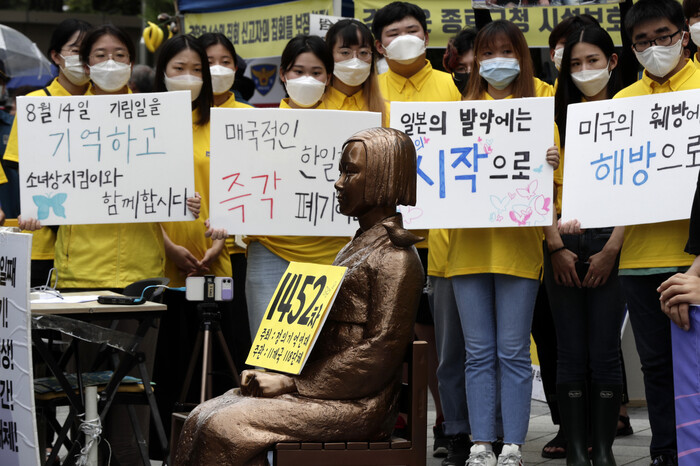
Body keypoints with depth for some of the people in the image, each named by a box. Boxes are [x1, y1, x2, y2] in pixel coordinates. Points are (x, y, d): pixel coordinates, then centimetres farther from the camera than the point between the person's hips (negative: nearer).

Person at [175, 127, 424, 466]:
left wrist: (291, 383, -17)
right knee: (200, 419, -4)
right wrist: (274, 371, 3)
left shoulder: (394, 258, -11)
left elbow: (381, 352, -18)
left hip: (357, 405, -9)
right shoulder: (357, 247, 20)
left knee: (224, 427, -22)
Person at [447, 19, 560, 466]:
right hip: (468, 241, 3)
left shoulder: (539, 99, 6)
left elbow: (550, 163, 2)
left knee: (513, 352, -3)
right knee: (479, 352, 4)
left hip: (518, 241, -3)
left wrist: (552, 161, -20)